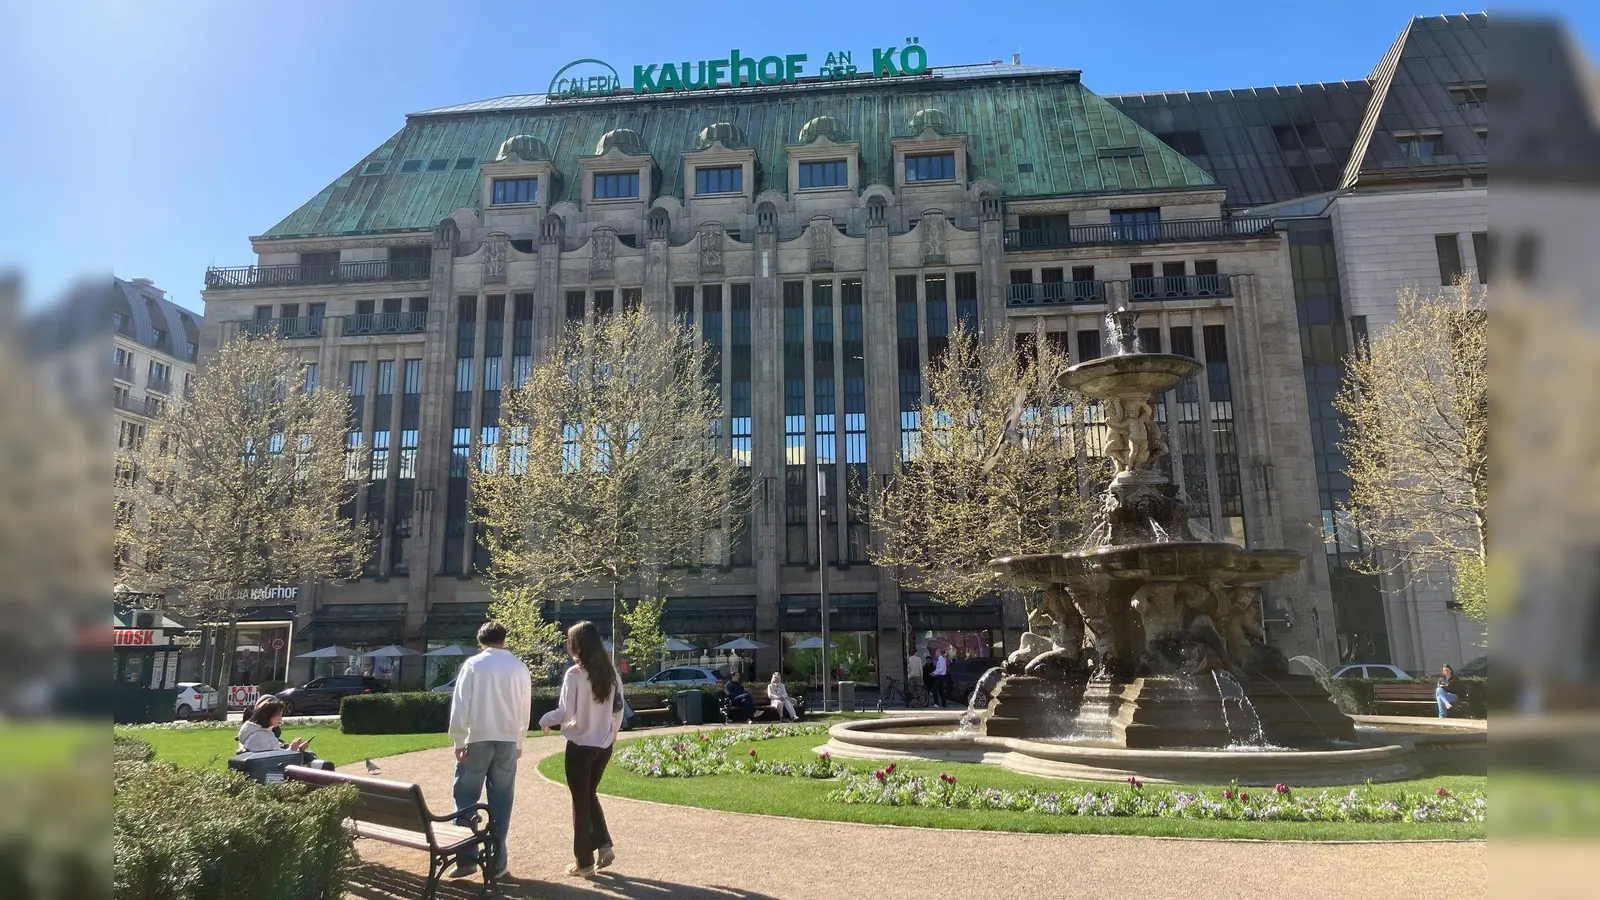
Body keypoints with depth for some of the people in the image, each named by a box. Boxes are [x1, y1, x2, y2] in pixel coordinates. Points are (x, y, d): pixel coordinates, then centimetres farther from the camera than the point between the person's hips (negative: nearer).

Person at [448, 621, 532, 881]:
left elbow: (460, 705, -7)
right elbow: (525, 710, 8)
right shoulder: (520, 667, 3)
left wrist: (459, 741, -3)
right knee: (501, 801, 7)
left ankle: (467, 858, 5)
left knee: (466, 797, 9)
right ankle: (497, 862, 10)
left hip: (477, 740, -2)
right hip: (508, 741, 2)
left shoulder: (473, 664, -4)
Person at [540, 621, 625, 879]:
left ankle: (584, 862, 13)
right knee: (590, 794, 22)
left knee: (581, 801, 7)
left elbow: (565, 712, -16)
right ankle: (604, 845, 11)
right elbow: (618, 709, 7)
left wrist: (545, 720, 2)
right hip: (604, 744, 6)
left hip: (581, 745, -5)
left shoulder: (574, 674, -16)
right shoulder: (611, 672, 2)